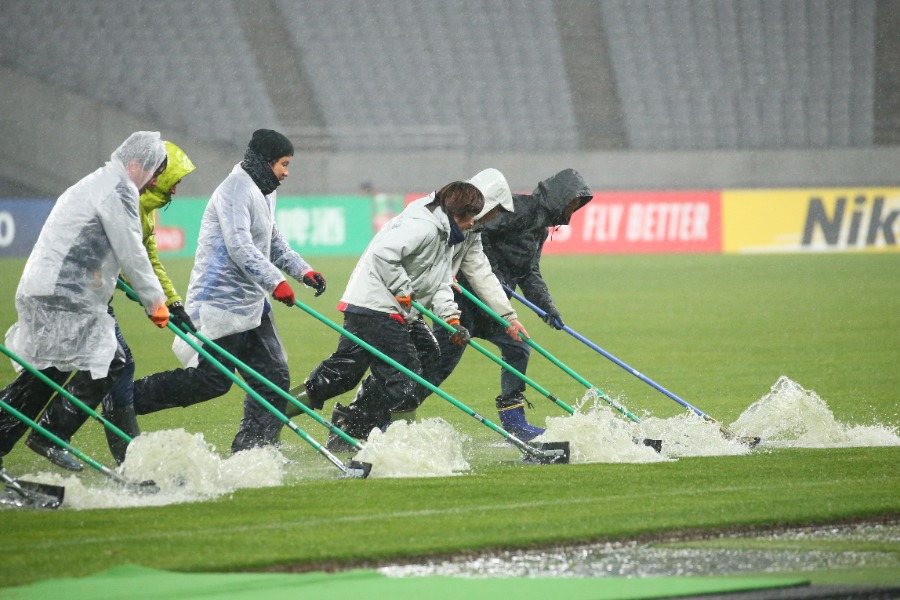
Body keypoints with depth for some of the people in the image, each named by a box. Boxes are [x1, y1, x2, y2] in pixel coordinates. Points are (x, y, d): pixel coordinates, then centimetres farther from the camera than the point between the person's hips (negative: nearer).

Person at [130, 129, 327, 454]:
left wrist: (302, 270, 17)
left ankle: (251, 451, 6)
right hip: (221, 302, -10)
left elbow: (273, 242, 30)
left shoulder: (263, 193, 19)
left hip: (251, 304, 10)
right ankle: (131, 397, 2)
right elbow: (239, 246, -25)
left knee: (274, 377, 3)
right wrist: (275, 281, -29)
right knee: (212, 381, -10)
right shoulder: (236, 190, -15)